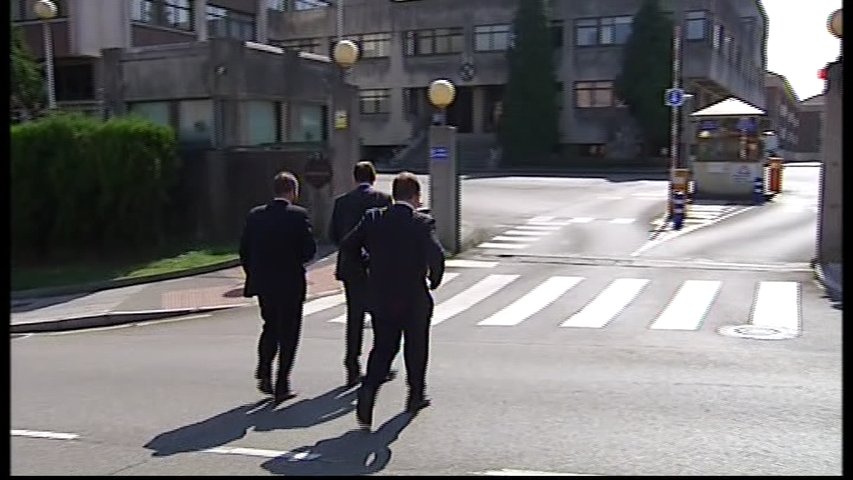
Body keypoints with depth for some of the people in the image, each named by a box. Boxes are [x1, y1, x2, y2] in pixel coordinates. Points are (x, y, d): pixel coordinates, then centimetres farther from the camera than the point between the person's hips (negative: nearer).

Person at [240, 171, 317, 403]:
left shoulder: (255, 215, 2)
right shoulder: (298, 215, -11)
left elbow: (244, 250, 4)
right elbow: (310, 250, -13)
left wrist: (253, 276, 14)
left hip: (263, 283, 4)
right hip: (290, 284, -4)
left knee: (270, 326, 23)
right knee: (288, 333, 7)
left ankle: (264, 372, 10)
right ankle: (282, 386, 8)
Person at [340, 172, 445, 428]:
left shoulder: (373, 218, -1)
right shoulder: (423, 223, -12)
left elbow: (347, 245, 1)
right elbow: (437, 255, -24)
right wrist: (434, 280, -6)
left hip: (380, 297, 3)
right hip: (415, 300, -2)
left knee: (382, 347, 12)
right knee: (416, 347, 18)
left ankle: (368, 388, -11)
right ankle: (416, 395, 32)